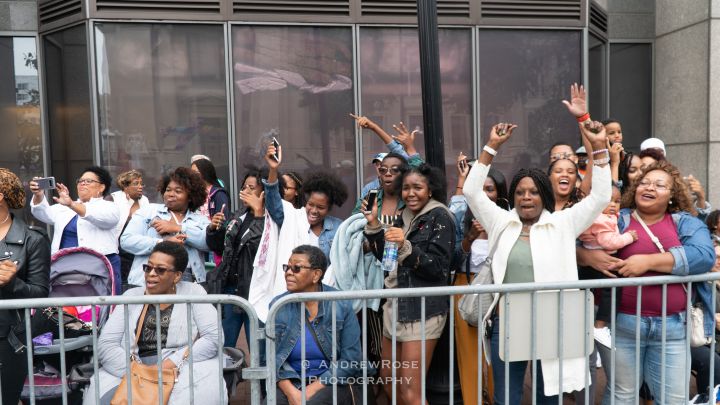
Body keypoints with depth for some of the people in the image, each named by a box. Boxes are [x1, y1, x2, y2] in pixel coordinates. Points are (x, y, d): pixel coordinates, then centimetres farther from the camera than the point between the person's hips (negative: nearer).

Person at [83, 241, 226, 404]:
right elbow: (105, 344, 3)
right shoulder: (131, 296, 13)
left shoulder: (193, 293, 6)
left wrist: (173, 364, -16)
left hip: (184, 370, -2)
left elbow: (214, 337, -4)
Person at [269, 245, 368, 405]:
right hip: (290, 383, 2)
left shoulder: (341, 305, -7)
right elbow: (273, 357, -4)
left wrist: (313, 389, -15)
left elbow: (351, 358, -9)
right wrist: (291, 392, -20)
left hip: (333, 383, -1)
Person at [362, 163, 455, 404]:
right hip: (395, 305, 7)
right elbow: (386, 257, 15)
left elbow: (438, 268, -14)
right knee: (388, 380, 15)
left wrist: (406, 247, -26)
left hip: (423, 310, -7)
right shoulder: (405, 217, 13)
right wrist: (373, 224, 4)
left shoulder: (439, 217, -7)